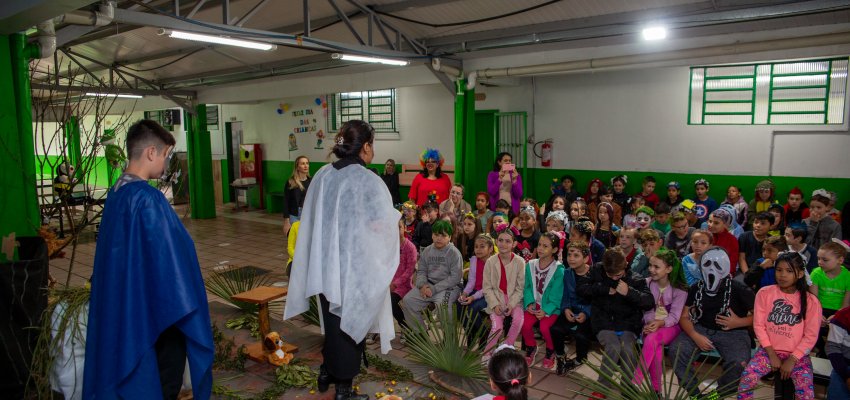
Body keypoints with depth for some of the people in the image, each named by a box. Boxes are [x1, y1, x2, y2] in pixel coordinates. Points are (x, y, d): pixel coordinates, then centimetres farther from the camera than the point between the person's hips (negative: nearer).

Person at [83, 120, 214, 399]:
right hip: (156, 304, -9)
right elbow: (170, 254, -21)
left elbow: (124, 250, 12)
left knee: (137, 376, 21)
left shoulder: (116, 192, 4)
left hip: (123, 302, 9)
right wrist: (188, 305, -12)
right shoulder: (148, 198, -23)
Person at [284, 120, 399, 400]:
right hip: (356, 268, -5)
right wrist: (395, 217, 3)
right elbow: (383, 226, -18)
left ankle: (326, 373, 40)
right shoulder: (368, 181, -20)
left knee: (332, 320, 23)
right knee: (350, 324, 11)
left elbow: (310, 221, 6)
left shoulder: (322, 175, -2)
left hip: (324, 264, 6)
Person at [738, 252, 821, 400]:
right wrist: (772, 354, -9)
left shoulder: (811, 301, -3)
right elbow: (759, 325, -3)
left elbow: (811, 336, -4)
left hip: (797, 354, 0)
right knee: (747, 378, -23)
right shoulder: (764, 293, -2)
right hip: (768, 350, 0)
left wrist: (792, 360, -11)